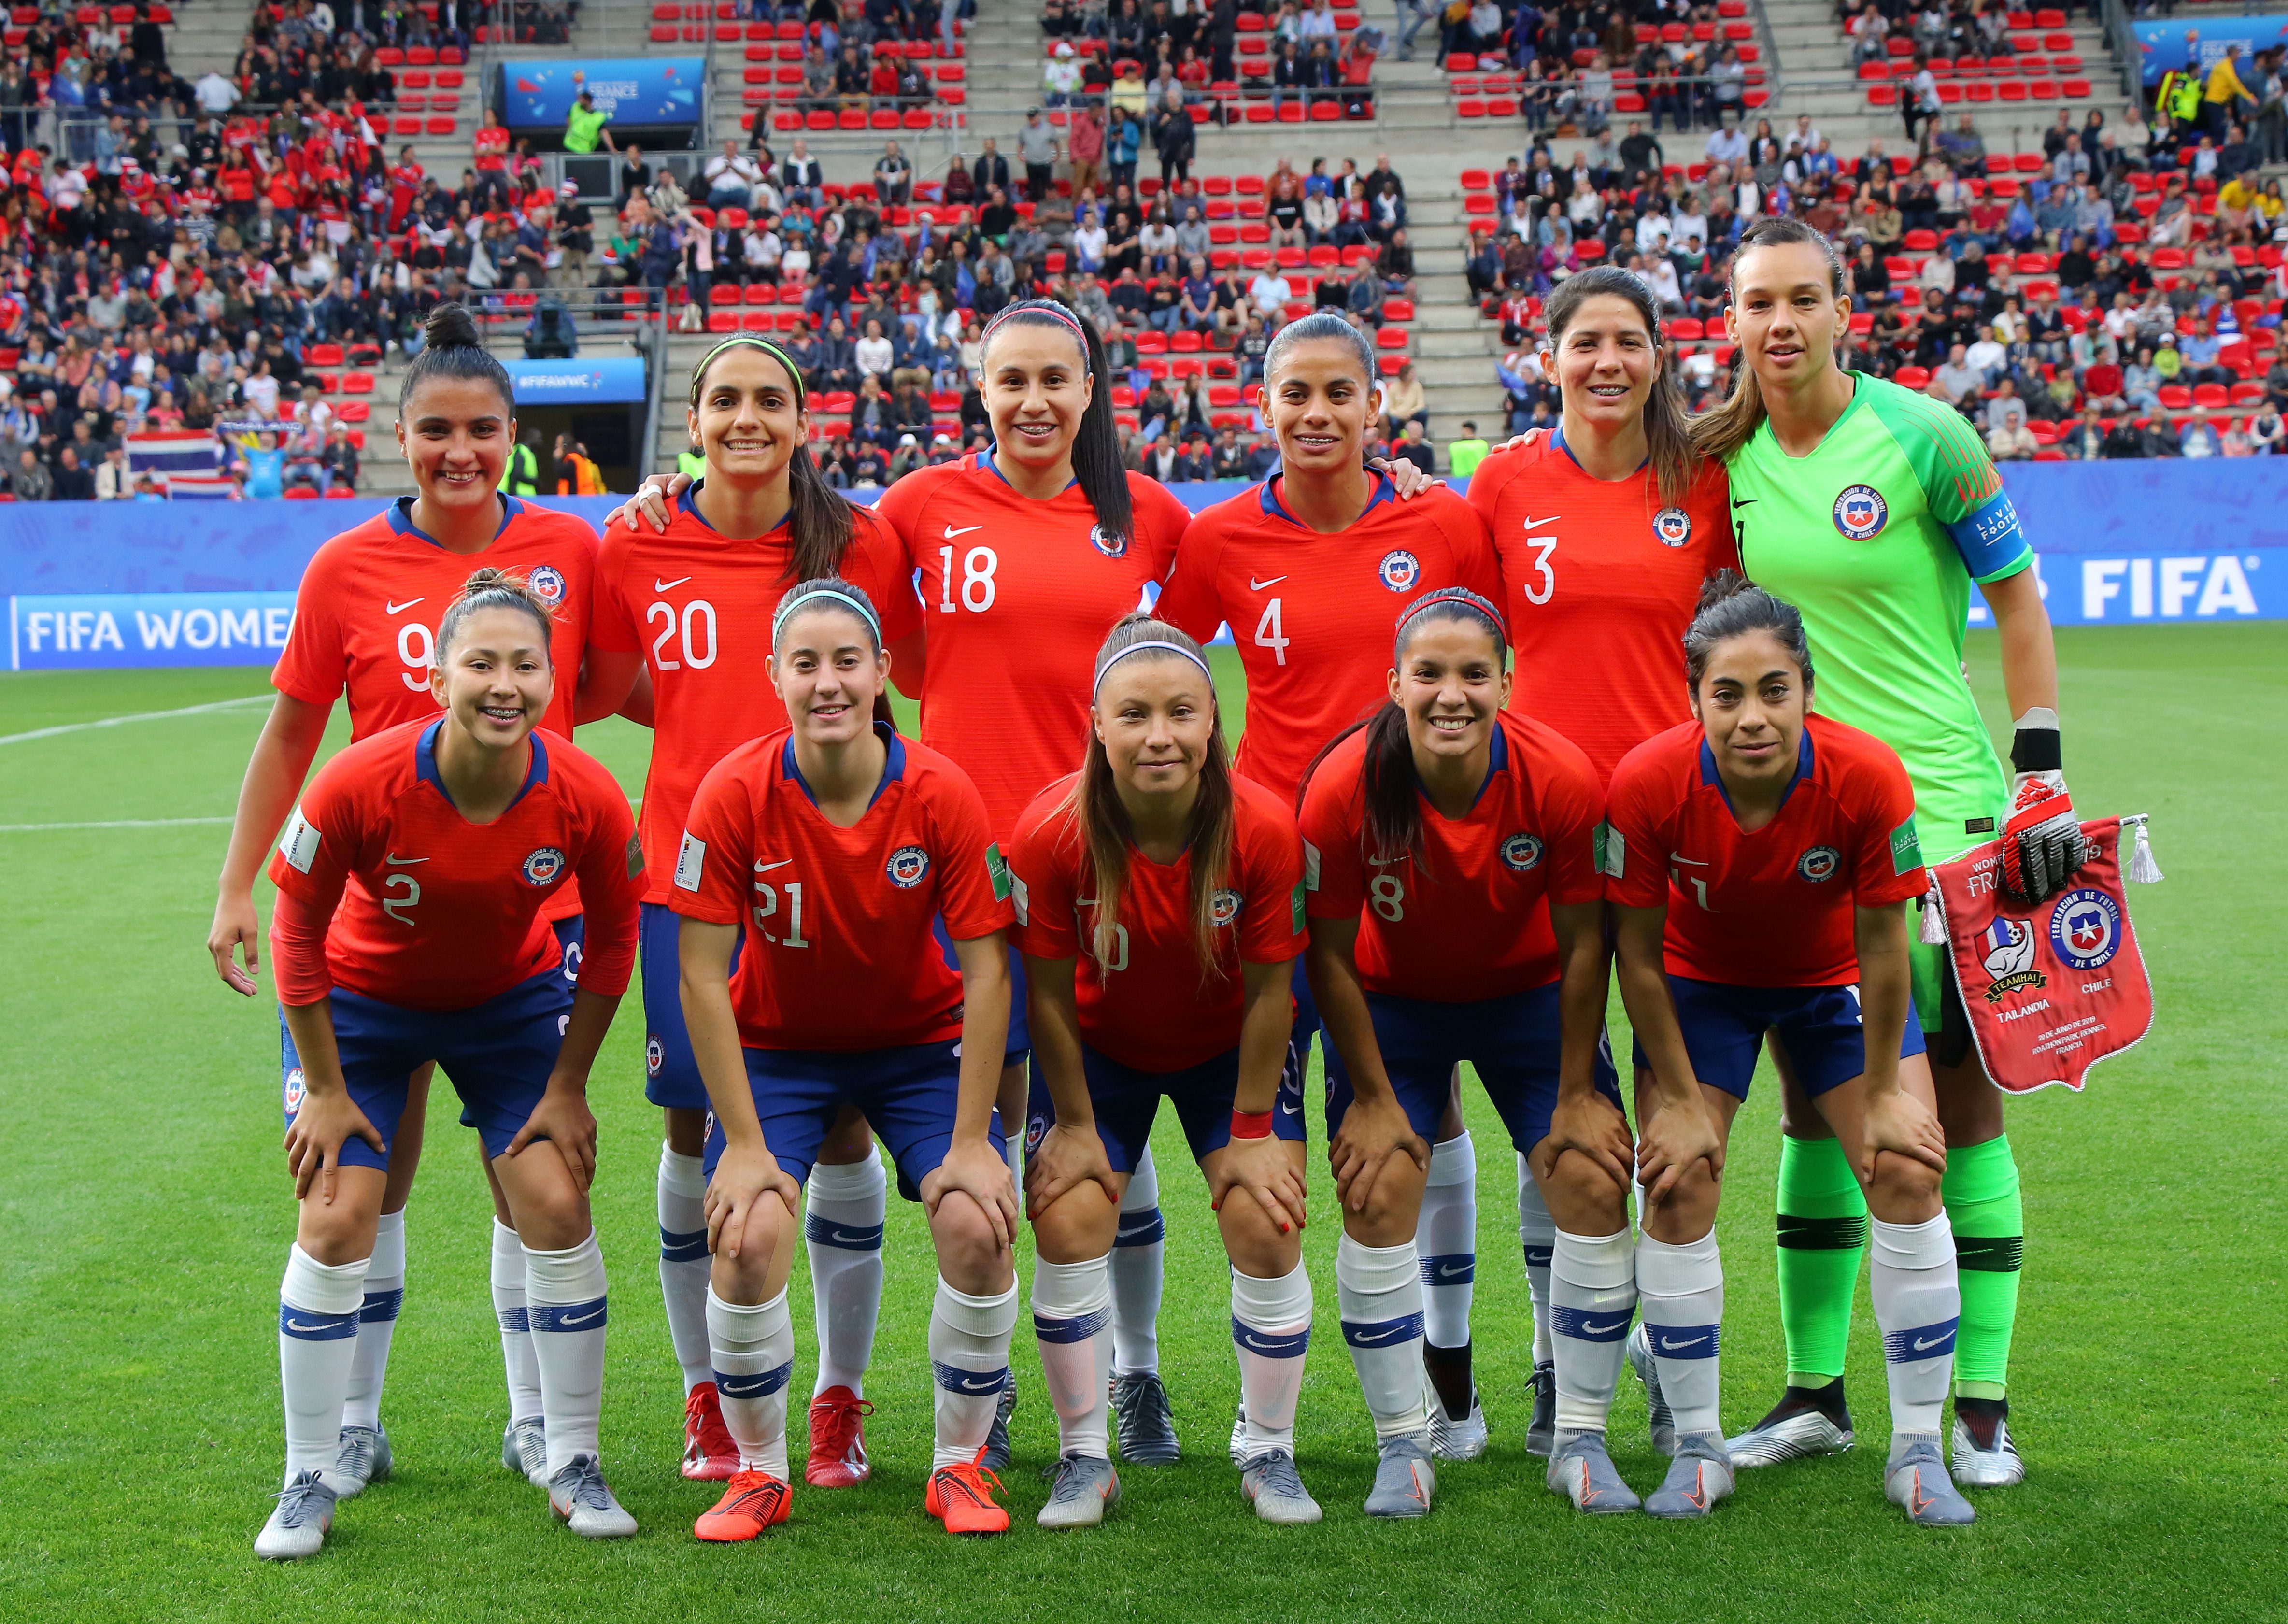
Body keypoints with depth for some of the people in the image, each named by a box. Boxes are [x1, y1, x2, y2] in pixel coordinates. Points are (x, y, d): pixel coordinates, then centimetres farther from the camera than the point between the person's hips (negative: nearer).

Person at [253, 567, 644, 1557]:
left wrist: (567, 1087, -5)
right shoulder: (362, 782, -32)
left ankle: (573, 1465, 11)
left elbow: (612, 939, -8)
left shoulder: (587, 798, -27)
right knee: (335, 1224, -7)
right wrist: (323, 1088, -11)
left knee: (556, 1208, -6)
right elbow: (298, 926, -16)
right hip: (362, 1001, -1)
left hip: (514, 1001, 1)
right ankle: (310, 1483, 9)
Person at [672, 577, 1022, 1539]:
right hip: (778, 1045, 0)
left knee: (979, 1228, -18)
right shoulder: (734, 794, -22)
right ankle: (759, 1473, 4)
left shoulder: (942, 794, -21)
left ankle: (960, 1467, 5)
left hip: (919, 1041, 1)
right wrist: (745, 1143, -18)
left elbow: (986, 971, -16)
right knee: (747, 1238, -20)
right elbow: (702, 976, -17)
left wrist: (971, 1142, -18)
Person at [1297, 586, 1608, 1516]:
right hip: (1392, 1002, -1)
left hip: (1529, 994, 1)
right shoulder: (1344, 786, -29)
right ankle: (1404, 1446, 0)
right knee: (1378, 1193, -13)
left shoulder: (1561, 778, -27)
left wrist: (1575, 1091, -9)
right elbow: (1330, 954, -16)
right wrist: (1373, 1096, -12)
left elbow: (1583, 942, -14)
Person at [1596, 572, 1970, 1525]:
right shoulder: (1647, 784, -32)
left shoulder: (1867, 778, -32)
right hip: (1701, 982, 0)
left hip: (1833, 981, 0)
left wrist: (1883, 1094, -11)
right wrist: (1680, 1098, -12)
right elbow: (1639, 956, -18)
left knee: (1908, 1172, -10)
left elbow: (1881, 946, -19)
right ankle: (1698, 1449, 5)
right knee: (1678, 1187, -11)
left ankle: (1918, 1452, 4)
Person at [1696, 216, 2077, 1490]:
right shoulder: (1725, 458, 4)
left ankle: (1982, 1407, 8)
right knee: (1815, 1099, 7)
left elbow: (2016, 591, -1)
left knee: (1965, 1092, 0)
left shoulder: (1923, 437, -8)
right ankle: (1816, 1393, 16)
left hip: (1940, 806, -4)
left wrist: (2041, 766, -6)